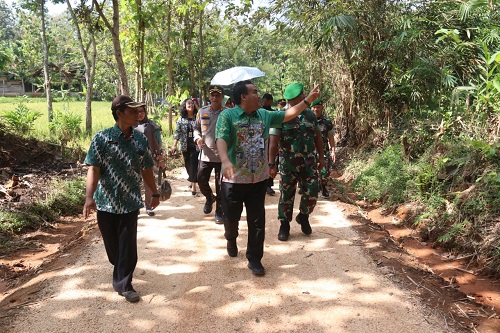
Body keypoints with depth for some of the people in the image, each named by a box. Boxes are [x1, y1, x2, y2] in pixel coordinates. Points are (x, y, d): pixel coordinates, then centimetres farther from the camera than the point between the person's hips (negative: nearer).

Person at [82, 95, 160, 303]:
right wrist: (89, 196, -23)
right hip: (106, 201, -1)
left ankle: (124, 284, 16)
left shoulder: (140, 139, 1)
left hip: (130, 202, 1)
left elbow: (146, 170, 10)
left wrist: (155, 193, 15)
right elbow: (93, 169, -12)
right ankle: (121, 274, 43)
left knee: (128, 245, 2)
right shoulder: (102, 138, -9)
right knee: (111, 244, 15)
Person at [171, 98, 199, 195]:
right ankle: (192, 180, 34)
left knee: (194, 165, -5)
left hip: (195, 146, -3)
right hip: (185, 146, 3)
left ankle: (193, 185, 0)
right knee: (187, 165, 13)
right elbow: (177, 132, 3)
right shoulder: (181, 119, 3)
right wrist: (174, 145, -3)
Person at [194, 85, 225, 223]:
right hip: (206, 154, 3)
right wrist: (198, 138, -5)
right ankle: (209, 198, 38)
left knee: (221, 185, 5)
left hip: (222, 155, -3)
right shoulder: (202, 111, 4)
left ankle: (219, 211, 22)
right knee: (201, 181, 7)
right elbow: (196, 128, 15)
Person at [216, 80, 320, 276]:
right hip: (234, 179, -3)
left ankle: (254, 258, 19)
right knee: (231, 216, 15)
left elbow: (288, 114, 14)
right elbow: (221, 140, -23)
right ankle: (231, 240, 48)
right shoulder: (227, 116, -10)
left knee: (257, 221, 5)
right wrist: (225, 160, -40)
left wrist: (308, 100, 9)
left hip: (258, 179, 4)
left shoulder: (264, 115, 8)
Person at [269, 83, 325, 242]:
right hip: (288, 165, -3)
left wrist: (321, 157, 11)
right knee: (286, 196, 6)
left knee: (312, 194, 2)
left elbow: (317, 137, 13)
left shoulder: (310, 115, 5)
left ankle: (303, 217, 30)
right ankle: (284, 225, 23)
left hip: (309, 163, 4)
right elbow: (273, 142, -12)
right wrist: (271, 164, -15)